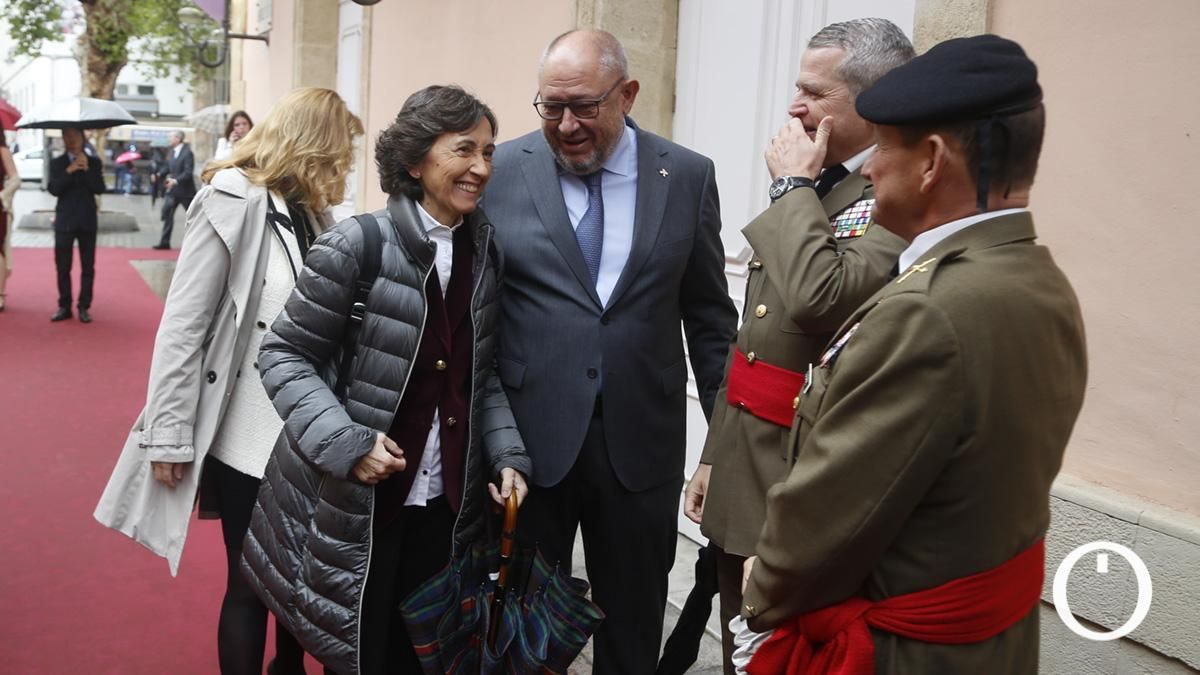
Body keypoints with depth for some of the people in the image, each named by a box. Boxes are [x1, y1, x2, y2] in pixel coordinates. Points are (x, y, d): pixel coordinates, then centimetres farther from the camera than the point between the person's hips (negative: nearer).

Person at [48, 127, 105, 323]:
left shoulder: (93, 161, 5)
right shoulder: (57, 162, 4)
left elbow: (100, 189, -5)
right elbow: (53, 189, -8)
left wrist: (87, 169, -15)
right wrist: (69, 171, -18)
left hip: (87, 220, 0)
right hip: (65, 220, 0)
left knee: (88, 267, 2)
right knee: (62, 266, 2)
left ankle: (84, 307, 8)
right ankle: (64, 307, 10)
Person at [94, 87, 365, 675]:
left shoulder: (310, 213, 7)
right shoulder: (234, 203, -11)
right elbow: (182, 326, -12)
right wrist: (169, 436, -12)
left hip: (302, 433, 6)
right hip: (246, 435, -6)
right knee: (252, 584, 7)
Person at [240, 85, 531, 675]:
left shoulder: (485, 250, 4)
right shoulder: (357, 245, -13)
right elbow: (283, 355, -8)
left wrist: (507, 454, -3)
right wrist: (346, 444, -20)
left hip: (447, 508, 5)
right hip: (355, 510, -4)